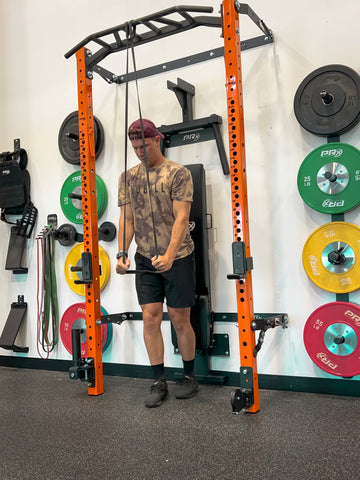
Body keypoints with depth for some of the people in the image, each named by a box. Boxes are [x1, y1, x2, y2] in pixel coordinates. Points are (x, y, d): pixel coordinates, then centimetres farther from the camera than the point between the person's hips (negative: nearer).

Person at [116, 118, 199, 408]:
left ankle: (189, 377, 24)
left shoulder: (178, 173, -7)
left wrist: (169, 256, -26)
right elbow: (126, 219, 6)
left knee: (180, 319, 4)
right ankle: (159, 383, 14)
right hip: (145, 259, 4)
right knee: (151, 319, 2)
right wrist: (122, 253, -6)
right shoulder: (128, 177, 8)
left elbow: (181, 219, -15)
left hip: (177, 258, -4)